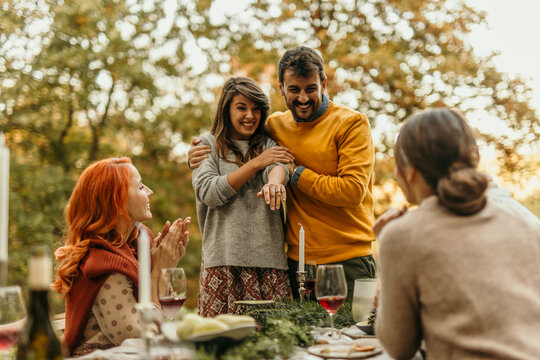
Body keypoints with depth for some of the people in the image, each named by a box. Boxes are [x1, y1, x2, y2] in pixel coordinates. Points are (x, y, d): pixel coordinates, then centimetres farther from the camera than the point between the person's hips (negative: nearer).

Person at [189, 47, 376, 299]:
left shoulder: (352, 123, -5)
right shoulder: (275, 125, 8)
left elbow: (353, 190, -15)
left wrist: (296, 173, -10)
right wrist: (198, 159, 3)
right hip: (296, 261, 4)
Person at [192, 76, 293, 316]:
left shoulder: (269, 145, 18)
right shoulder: (208, 146, 12)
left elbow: (279, 165, -5)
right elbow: (209, 193, -3)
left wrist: (274, 181, -30)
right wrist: (256, 163, -6)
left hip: (268, 258, 2)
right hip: (224, 259, -2)